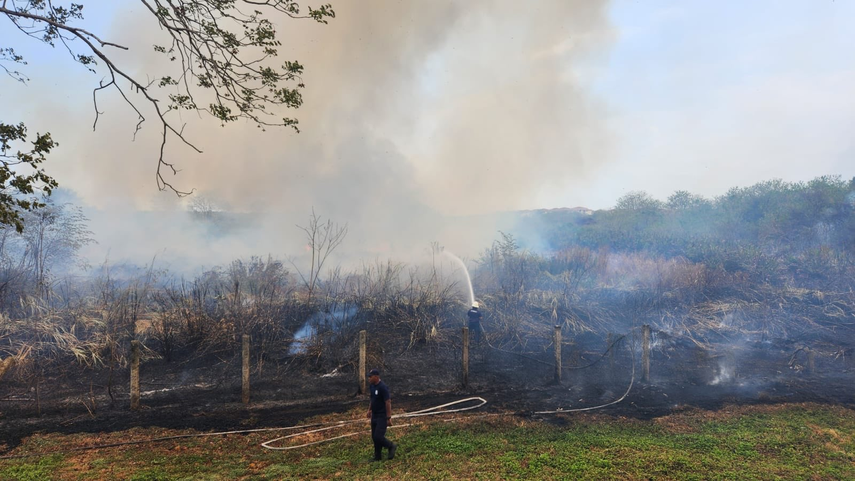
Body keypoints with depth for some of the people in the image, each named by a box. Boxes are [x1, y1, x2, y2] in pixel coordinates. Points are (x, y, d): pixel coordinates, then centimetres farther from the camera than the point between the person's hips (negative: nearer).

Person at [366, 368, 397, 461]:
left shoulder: (382, 387, -21)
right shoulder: (371, 386, 6)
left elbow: (388, 403, -21)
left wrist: (389, 418, -21)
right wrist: (369, 410, 19)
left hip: (382, 416, -8)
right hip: (374, 415, 8)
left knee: (378, 436, -13)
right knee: (374, 437, 11)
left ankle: (391, 446, 12)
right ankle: (377, 457, 24)